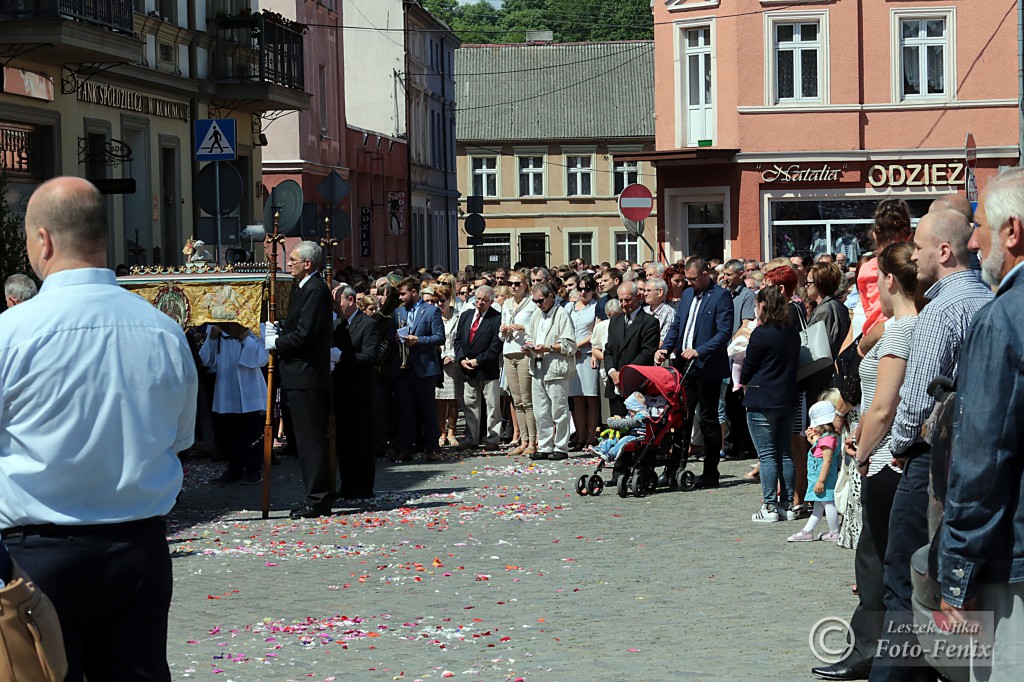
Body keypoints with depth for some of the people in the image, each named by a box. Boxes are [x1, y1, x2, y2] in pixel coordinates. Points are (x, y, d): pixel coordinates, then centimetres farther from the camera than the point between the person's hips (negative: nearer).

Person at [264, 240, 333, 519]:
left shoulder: (316, 290, -15)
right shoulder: (304, 288, 18)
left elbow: (305, 334, -21)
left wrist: (276, 342, -9)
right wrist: (277, 335, 6)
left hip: (307, 377, -11)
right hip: (299, 376, 11)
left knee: (311, 440, -7)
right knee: (307, 440, 13)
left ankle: (317, 500, -4)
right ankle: (316, 497, 18)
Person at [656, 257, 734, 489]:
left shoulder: (721, 296, -9)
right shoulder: (687, 294, 14)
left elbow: (724, 333, -16)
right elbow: (676, 326, 18)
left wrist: (699, 351, -25)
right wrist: (665, 348, 2)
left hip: (707, 368, -6)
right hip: (685, 365, 7)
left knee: (709, 420, 2)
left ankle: (710, 473, 10)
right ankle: (672, 470, 10)